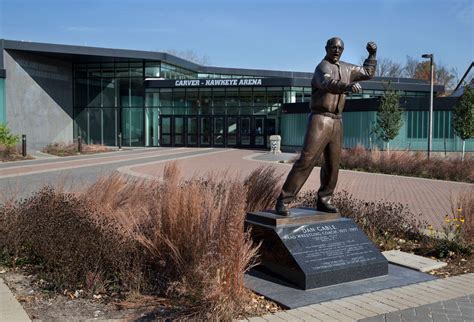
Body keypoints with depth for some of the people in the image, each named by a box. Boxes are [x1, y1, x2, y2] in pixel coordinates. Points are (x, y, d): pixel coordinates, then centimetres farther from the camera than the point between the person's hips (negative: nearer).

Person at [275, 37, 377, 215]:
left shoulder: (345, 68, 16)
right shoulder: (322, 67, -11)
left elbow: (367, 73, 28)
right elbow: (329, 84, -34)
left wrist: (372, 55, 15)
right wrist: (348, 86, -52)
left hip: (336, 122, 8)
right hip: (320, 120, -8)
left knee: (332, 164, 9)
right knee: (306, 161, -14)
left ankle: (324, 201, 21)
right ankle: (283, 201, -12)